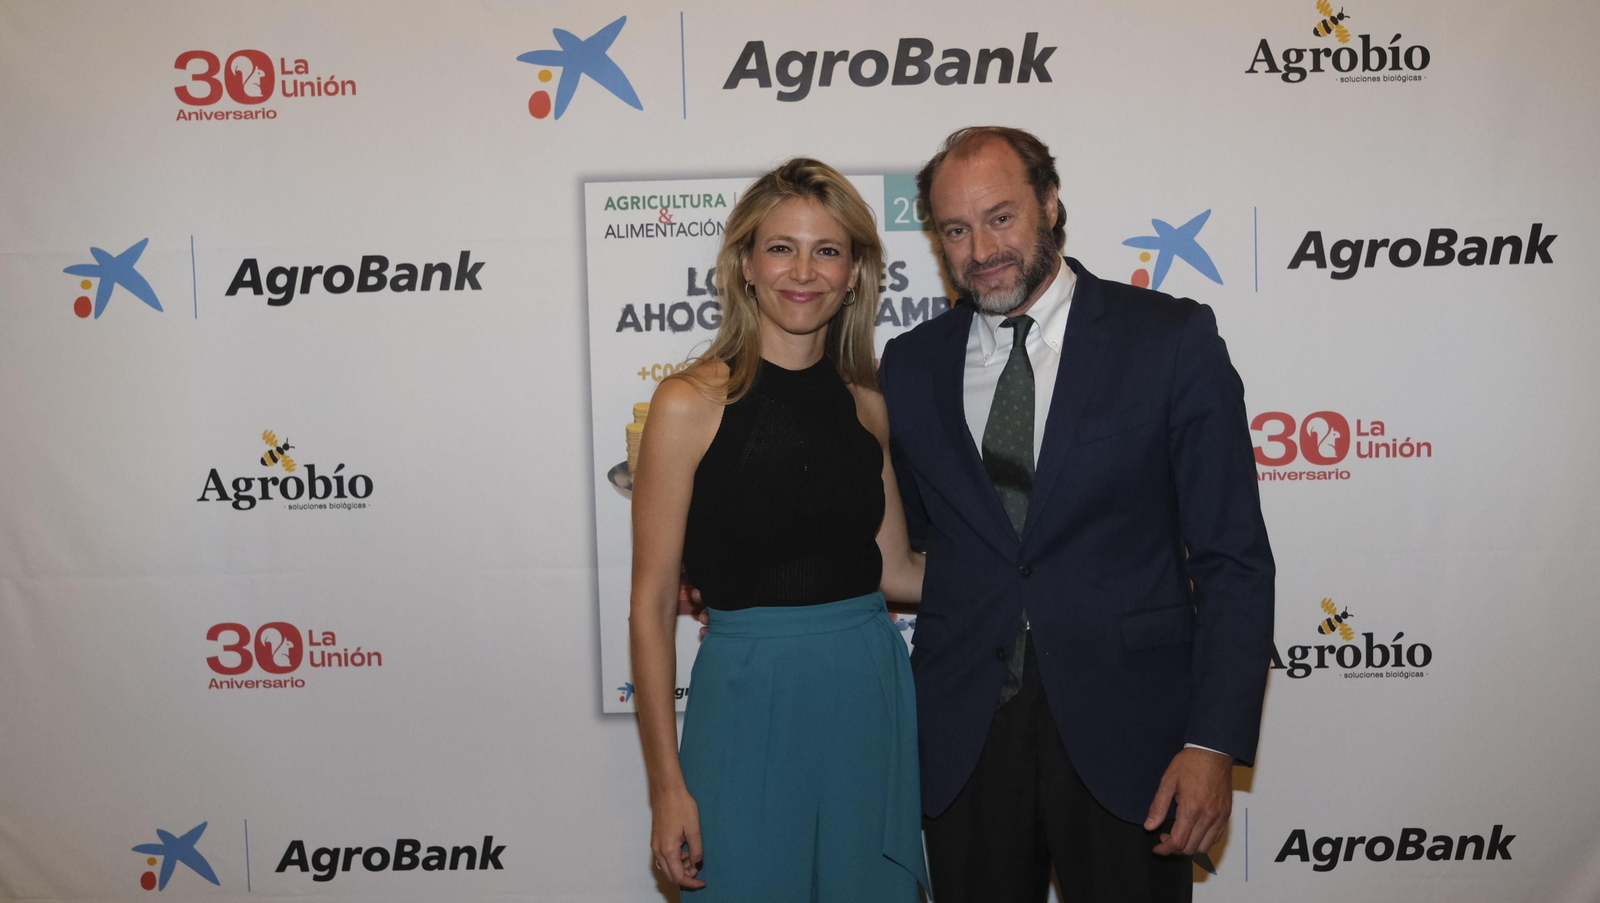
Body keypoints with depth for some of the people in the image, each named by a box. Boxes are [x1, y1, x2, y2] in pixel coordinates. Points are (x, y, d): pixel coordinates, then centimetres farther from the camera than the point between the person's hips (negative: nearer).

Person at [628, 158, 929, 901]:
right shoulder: (691, 403, -9)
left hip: (872, 697, 4)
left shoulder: (866, 404, 4)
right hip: (750, 702, -4)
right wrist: (667, 785, -8)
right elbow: (651, 605, -7)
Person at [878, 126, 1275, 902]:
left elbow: (1232, 562, -5)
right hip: (963, 735, 3)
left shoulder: (1173, 339, -4)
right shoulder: (911, 366, 5)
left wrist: (1214, 743, -12)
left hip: (1124, 729, -2)